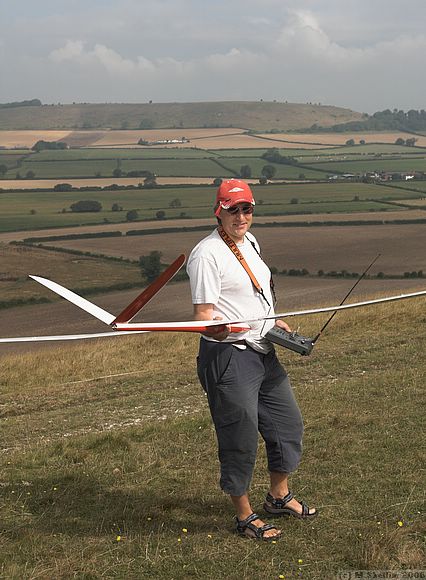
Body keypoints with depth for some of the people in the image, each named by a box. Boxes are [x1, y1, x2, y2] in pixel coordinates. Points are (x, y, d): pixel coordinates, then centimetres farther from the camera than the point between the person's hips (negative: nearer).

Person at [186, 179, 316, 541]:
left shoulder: (250, 242, 12)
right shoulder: (207, 254, -17)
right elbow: (203, 316, -20)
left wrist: (277, 324, 20)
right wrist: (222, 329, -39)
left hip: (263, 352, 10)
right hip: (227, 358, -9)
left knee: (289, 423, 20)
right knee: (240, 440, 0)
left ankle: (279, 497, 41)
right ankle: (245, 517, 19)